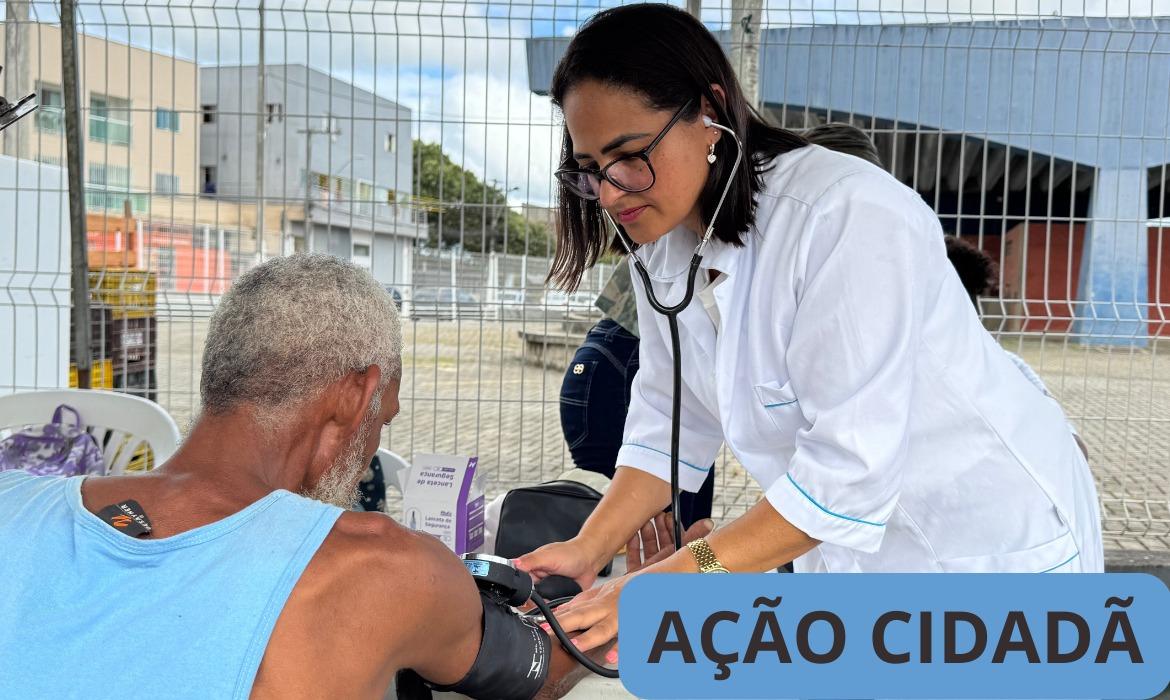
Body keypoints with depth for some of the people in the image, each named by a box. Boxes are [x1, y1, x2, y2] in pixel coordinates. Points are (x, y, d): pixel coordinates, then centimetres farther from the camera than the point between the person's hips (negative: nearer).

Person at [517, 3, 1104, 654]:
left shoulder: (849, 215, -29)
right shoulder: (665, 241, -4)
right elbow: (671, 421, -3)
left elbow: (851, 466, -32)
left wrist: (674, 582, -33)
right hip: (853, 535, 6)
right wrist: (590, 549, -14)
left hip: (993, 537, -6)